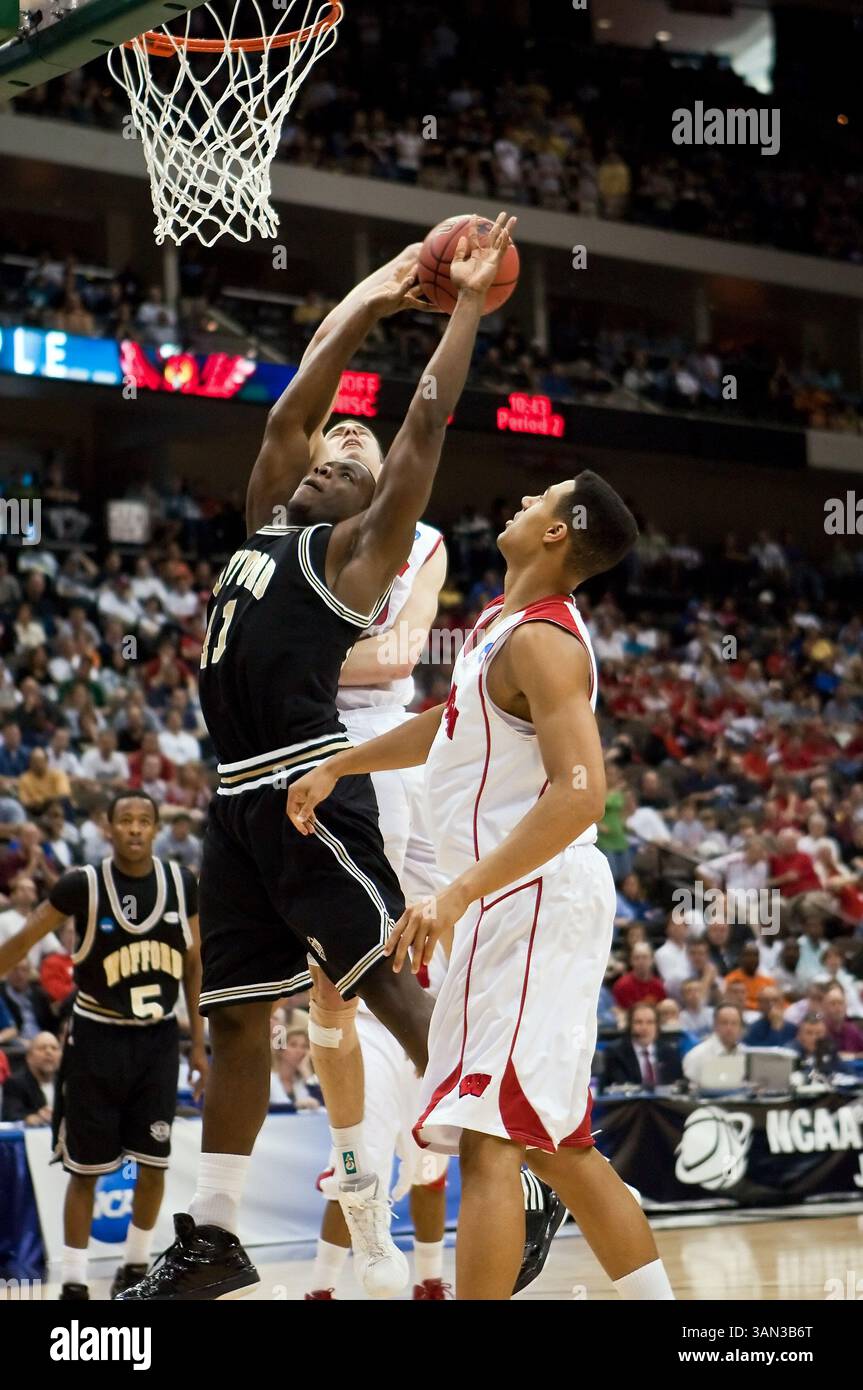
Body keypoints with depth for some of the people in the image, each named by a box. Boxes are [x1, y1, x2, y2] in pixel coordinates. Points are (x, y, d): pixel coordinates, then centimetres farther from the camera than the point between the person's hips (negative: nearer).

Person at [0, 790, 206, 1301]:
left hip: (158, 1037, 3)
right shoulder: (83, 885, -12)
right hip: (98, 1036, -3)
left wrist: (199, 1045, 6)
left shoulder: (182, 885, -2)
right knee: (85, 1167, 0)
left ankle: (137, 1264, 23)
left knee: (154, 1163, 5)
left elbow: (193, 965, 7)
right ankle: (74, 1281, 8)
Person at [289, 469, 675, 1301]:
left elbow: (579, 793, -27)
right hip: (530, 900, 10)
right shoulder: (503, 619, 14)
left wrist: (459, 895, -32)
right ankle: (657, 1297, 20)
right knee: (555, 1144, 15)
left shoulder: (540, 641, -17)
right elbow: (453, 724, 31)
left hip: (531, 897, -10)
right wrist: (337, 767, 29)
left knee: (486, 1133, -15)